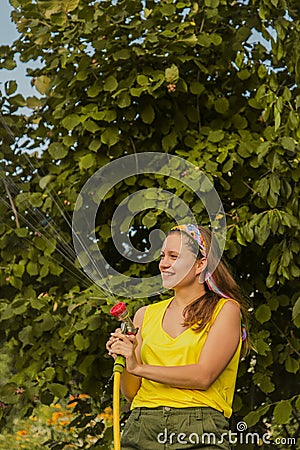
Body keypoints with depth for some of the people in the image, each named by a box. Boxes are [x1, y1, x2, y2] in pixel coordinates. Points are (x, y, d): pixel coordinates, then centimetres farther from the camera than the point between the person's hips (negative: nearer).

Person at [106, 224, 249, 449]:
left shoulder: (225, 310, 4)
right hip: (142, 428, 4)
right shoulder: (146, 315, 16)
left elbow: (204, 376, -9)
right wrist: (124, 362, -3)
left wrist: (139, 367, -9)